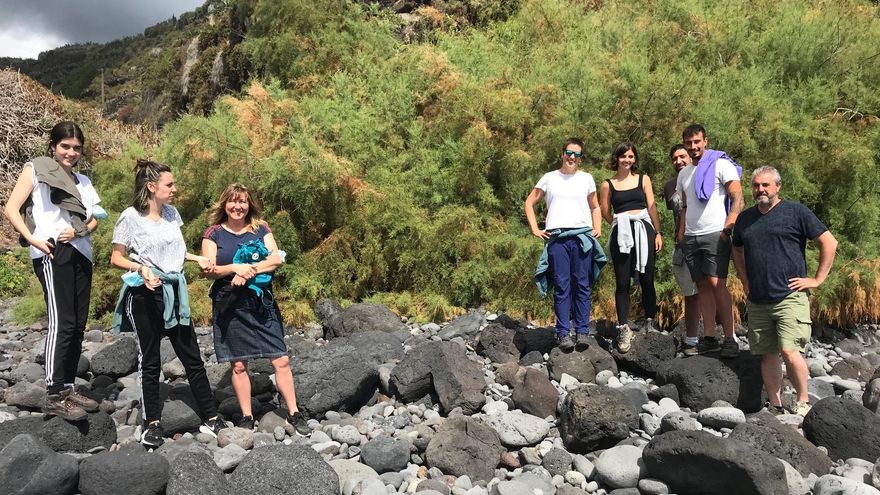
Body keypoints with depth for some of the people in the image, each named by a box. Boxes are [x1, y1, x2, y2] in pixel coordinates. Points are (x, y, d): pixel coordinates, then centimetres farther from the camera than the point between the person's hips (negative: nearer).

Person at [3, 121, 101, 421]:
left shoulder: (83, 182, 21)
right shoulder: (35, 169, 5)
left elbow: (94, 221, 15)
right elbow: (11, 209, -2)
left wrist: (79, 231, -7)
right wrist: (33, 239, -15)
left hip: (80, 254, 6)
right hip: (52, 253, -6)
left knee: (78, 324, 6)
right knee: (62, 322, -14)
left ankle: (68, 388, 15)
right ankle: (54, 396, -11)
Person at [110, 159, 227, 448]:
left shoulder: (171, 212, 8)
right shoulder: (131, 217, -8)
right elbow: (116, 258, -4)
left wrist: (199, 259, 9)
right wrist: (142, 268, -21)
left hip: (174, 291, 5)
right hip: (145, 294, -5)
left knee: (192, 357, 7)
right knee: (150, 361, 5)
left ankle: (210, 418, 14)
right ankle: (152, 424, 19)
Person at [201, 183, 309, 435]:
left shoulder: (261, 229, 7)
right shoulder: (214, 233, 4)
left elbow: (276, 259, -4)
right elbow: (210, 270, -4)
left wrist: (248, 271, -17)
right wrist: (235, 267, -21)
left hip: (261, 303, 1)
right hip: (230, 306, -1)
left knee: (281, 360, -2)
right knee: (238, 365, 6)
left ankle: (294, 413, 8)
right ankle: (247, 417, 19)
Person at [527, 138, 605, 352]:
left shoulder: (586, 179, 14)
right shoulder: (549, 178, 10)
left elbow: (595, 207, 24)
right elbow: (529, 203, 14)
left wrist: (597, 228, 9)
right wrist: (535, 229, 4)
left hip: (583, 236, 1)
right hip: (557, 238, -1)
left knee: (583, 285, 0)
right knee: (562, 286, -2)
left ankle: (582, 331, 5)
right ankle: (563, 333, 1)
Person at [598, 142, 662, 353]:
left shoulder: (643, 179, 11)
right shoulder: (607, 185, 7)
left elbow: (652, 207, 6)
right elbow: (606, 213, 11)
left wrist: (658, 233, 1)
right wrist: (622, 224, 9)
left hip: (644, 230, 1)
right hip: (621, 234, -1)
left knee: (646, 280, 3)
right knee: (622, 282, -1)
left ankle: (650, 324, 15)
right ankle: (624, 329, 2)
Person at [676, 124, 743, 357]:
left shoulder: (721, 165, -1)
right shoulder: (684, 173, 19)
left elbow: (738, 198, -7)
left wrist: (728, 228, -16)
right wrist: (681, 232, 11)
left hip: (715, 234, -6)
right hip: (691, 237, 6)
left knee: (717, 284, -14)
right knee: (702, 286, 5)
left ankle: (730, 339, -9)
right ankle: (709, 338, 7)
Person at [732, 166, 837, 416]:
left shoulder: (796, 212, -2)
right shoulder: (744, 218, 13)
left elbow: (829, 242, -2)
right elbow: (737, 250, 29)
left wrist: (817, 279, -5)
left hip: (790, 297, -5)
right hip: (757, 301, 5)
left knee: (789, 351, -15)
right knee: (767, 355, 9)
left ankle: (803, 402, 5)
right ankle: (774, 407, 18)